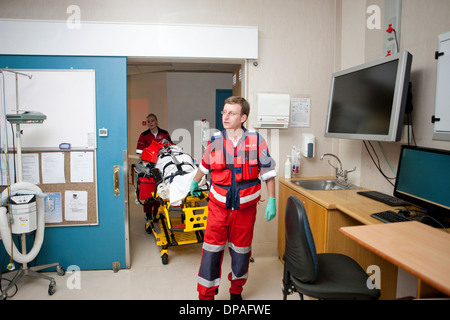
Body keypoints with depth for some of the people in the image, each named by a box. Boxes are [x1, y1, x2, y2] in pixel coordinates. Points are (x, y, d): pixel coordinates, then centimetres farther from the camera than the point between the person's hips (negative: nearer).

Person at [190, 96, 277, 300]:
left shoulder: (256, 140, -6)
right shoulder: (215, 141, -1)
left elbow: (268, 172, 0)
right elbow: (204, 166, 19)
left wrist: (272, 201, -3)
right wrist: (195, 182, 32)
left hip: (245, 207, 0)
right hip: (219, 206, 1)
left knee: (241, 251, 14)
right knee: (211, 251, -1)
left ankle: (236, 291, 38)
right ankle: (206, 295, 17)